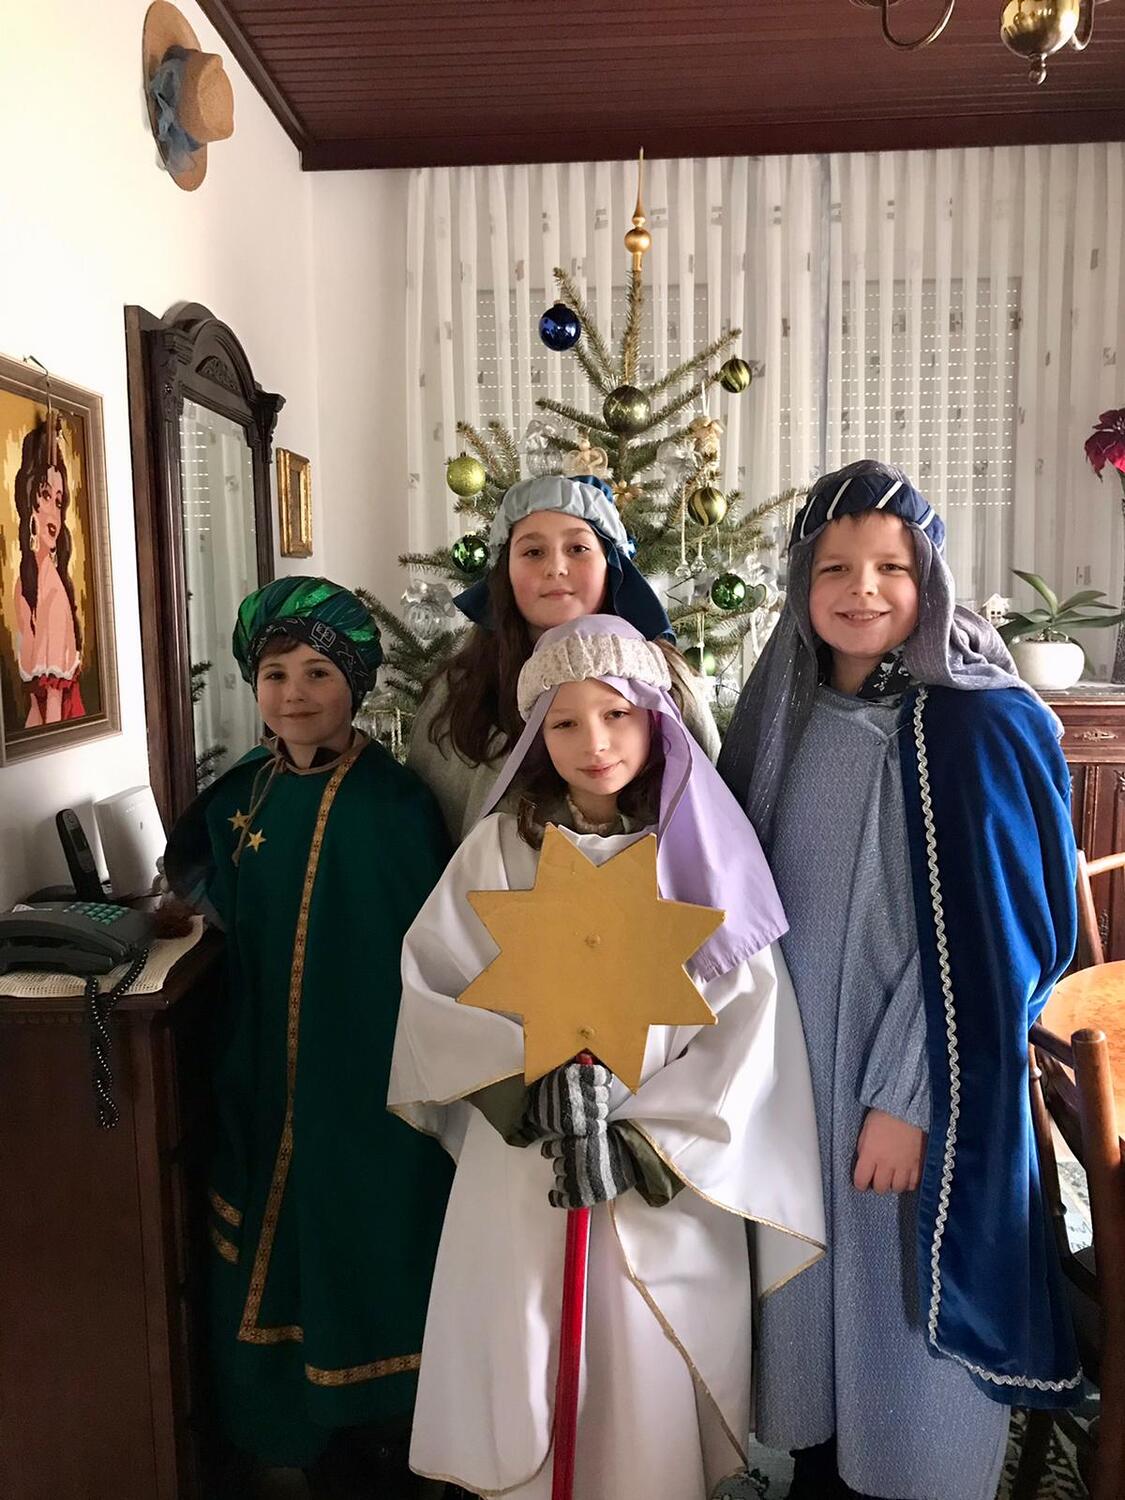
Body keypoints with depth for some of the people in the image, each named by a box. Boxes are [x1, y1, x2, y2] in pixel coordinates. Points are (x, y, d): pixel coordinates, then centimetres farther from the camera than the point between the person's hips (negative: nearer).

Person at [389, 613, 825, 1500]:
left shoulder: (704, 849, -2)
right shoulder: (501, 846, -3)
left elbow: (749, 1020, -5)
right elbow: (432, 989, -3)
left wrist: (643, 1145, -11)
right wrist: (533, 1077, -16)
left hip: (671, 1176, 0)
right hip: (522, 1170, 0)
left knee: (657, 1376, 9)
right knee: (525, 1367, 10)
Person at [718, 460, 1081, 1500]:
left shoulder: (982, 725, -15)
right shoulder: (786, 715, 2)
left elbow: (986, 935, -16)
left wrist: (909, 1098, -17)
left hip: (921, 1077, -5)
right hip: (798, 1064, 5)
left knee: (911, 1293, 10)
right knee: (815, 1272, 19)